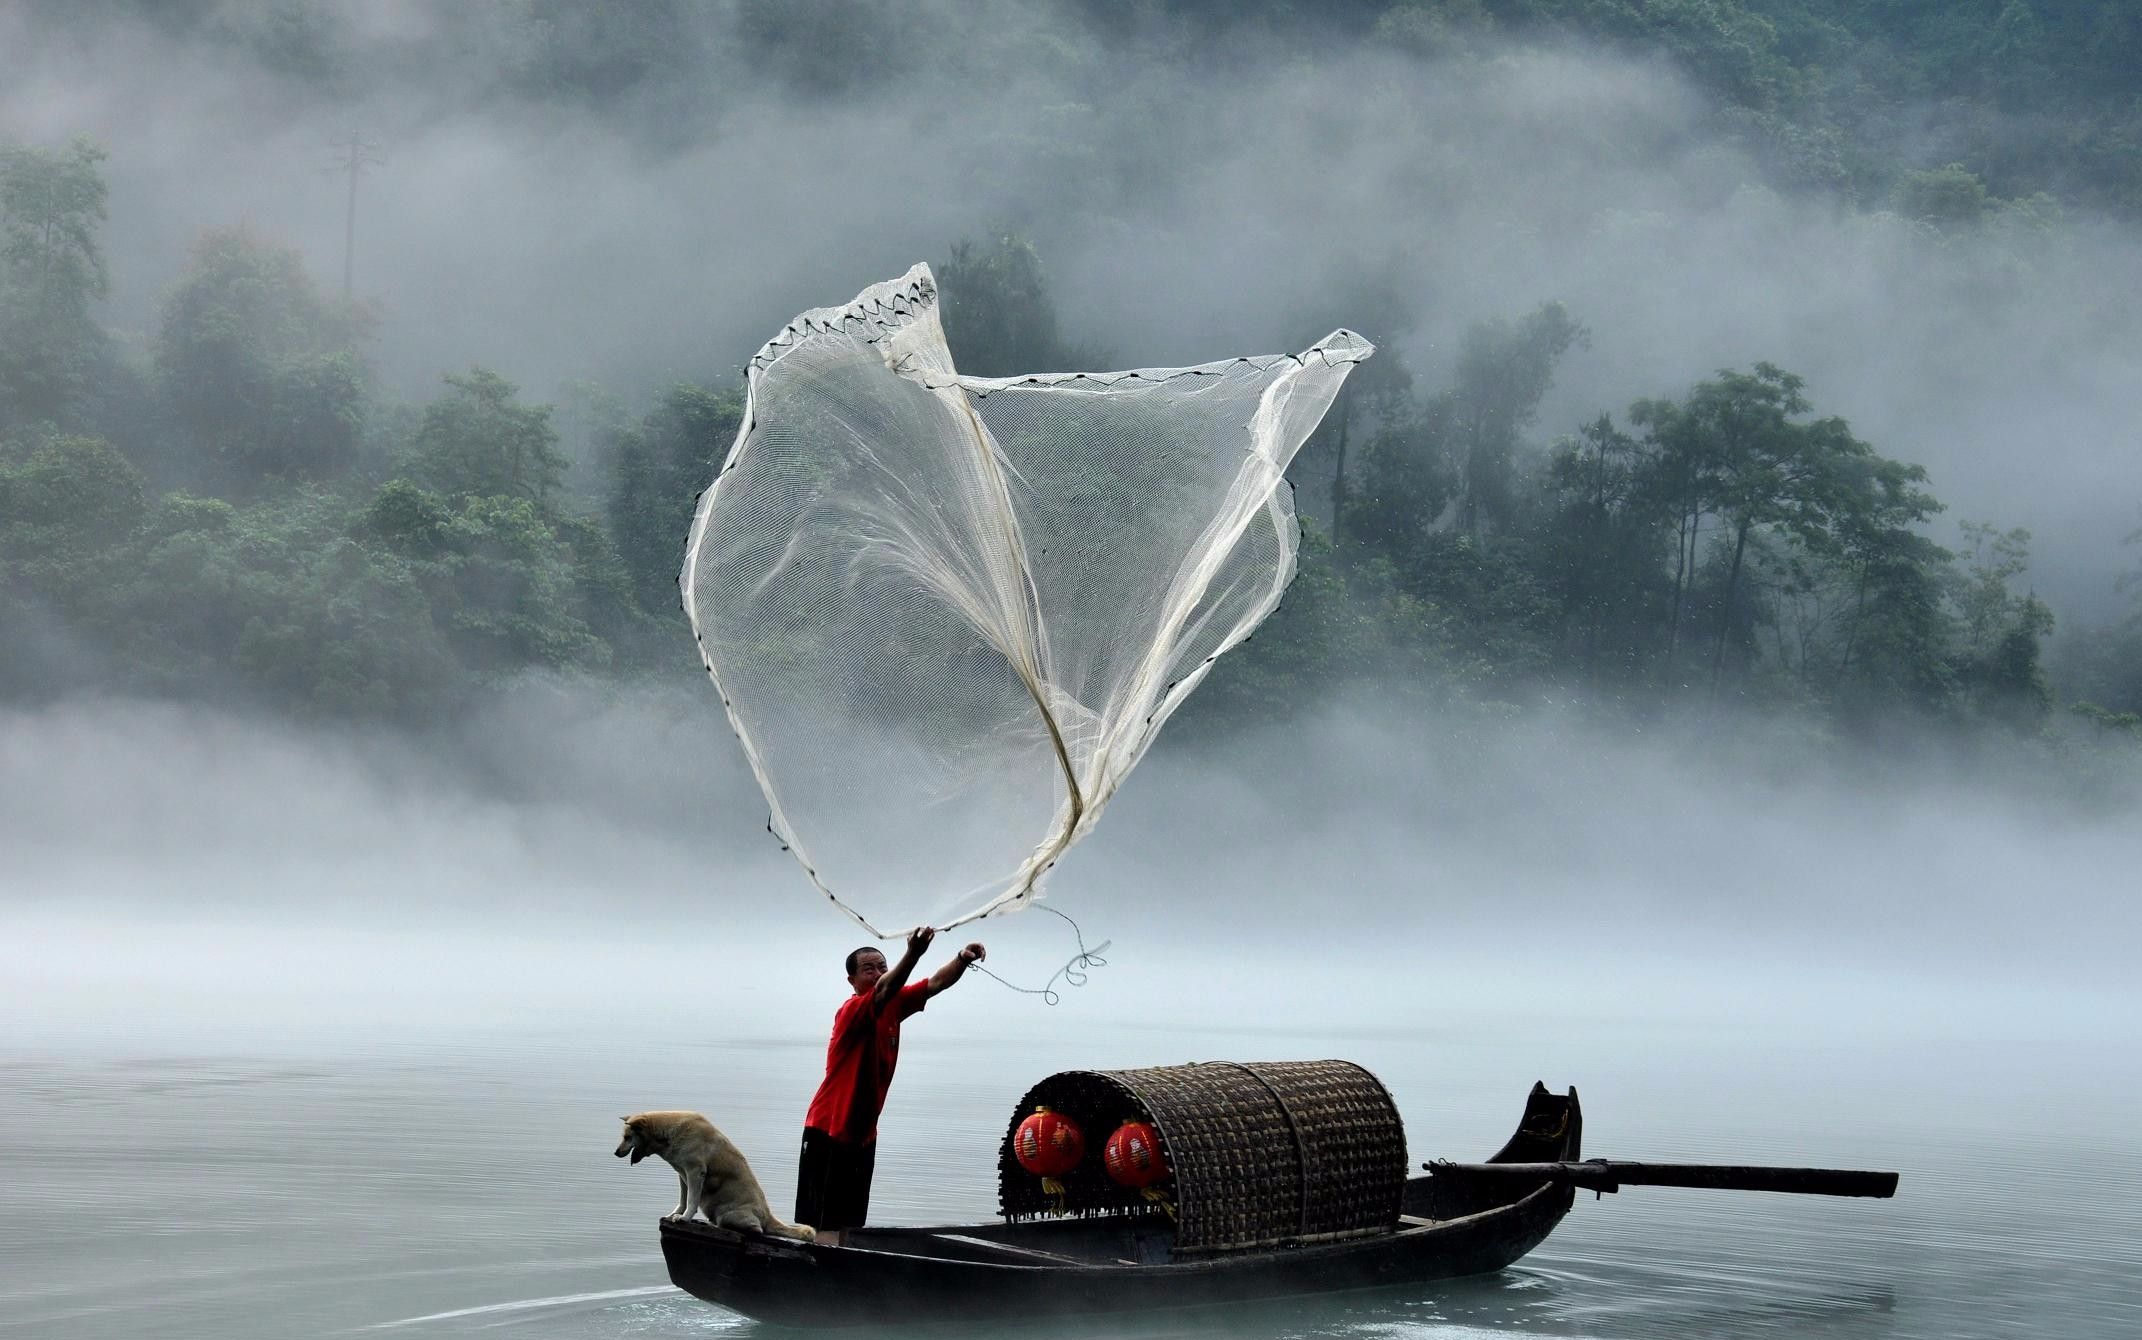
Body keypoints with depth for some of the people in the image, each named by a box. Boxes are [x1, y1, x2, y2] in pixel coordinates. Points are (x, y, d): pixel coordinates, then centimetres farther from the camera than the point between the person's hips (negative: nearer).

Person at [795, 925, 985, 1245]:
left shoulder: (893, 1006, 6)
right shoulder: (852, 1010, -17)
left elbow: (936, 982, -1)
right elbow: (883, 990, -37)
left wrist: (963, 959, -22)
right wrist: (913, 953, -54)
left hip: (863, 1133, 8)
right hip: (829, 1131, -8)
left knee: (846, 1219, 10)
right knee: (824, 1223, -13)